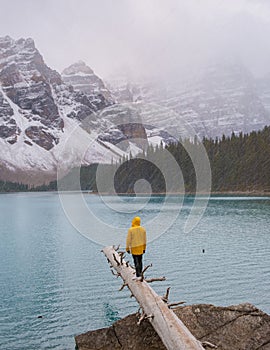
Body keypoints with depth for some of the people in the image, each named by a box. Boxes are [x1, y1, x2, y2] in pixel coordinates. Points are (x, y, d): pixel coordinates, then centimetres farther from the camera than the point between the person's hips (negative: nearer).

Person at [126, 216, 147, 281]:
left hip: (134, 248, -5)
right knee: (140, 261, 13)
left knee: (136, 262, -1)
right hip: (141, 248, 5)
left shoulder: (130, 230, -16)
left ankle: (139, 276, -6)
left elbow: (128, 240, -13)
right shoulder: (142, 229, -1)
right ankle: (138, 275, 20)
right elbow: (144, 239, 6)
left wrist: (127, 248, -3)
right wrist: (144, 248, 14)